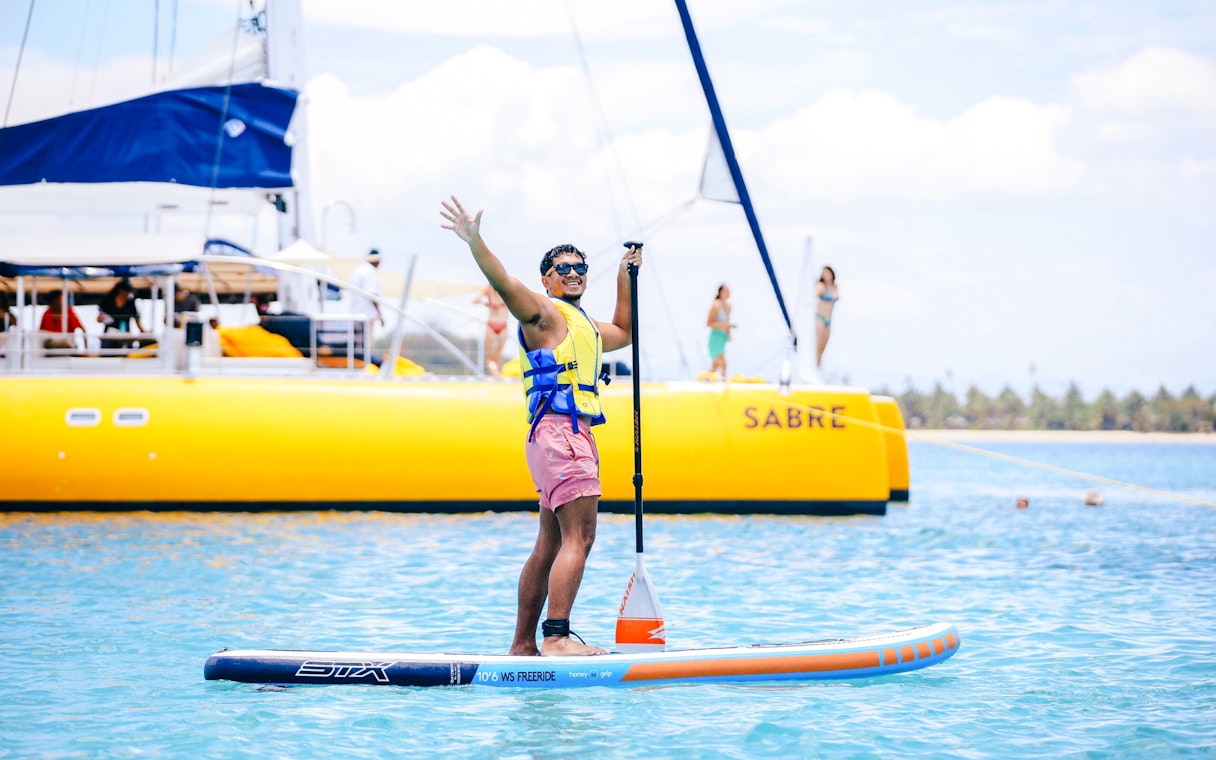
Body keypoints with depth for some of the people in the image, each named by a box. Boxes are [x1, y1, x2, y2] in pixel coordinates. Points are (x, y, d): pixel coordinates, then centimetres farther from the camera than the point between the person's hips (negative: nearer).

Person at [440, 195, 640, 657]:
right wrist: (475, 243, -32)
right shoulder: (543, 313, 0)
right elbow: (504, 283, -18)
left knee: (550, 545, 9)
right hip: (559, 431, -10)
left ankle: (523, 644, 12)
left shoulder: (586, 326, 27)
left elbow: (623, 332, 46)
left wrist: (624, 277, 40)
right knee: (578, 537, -18)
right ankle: (556, 637, -26)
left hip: (575, 437, 10)